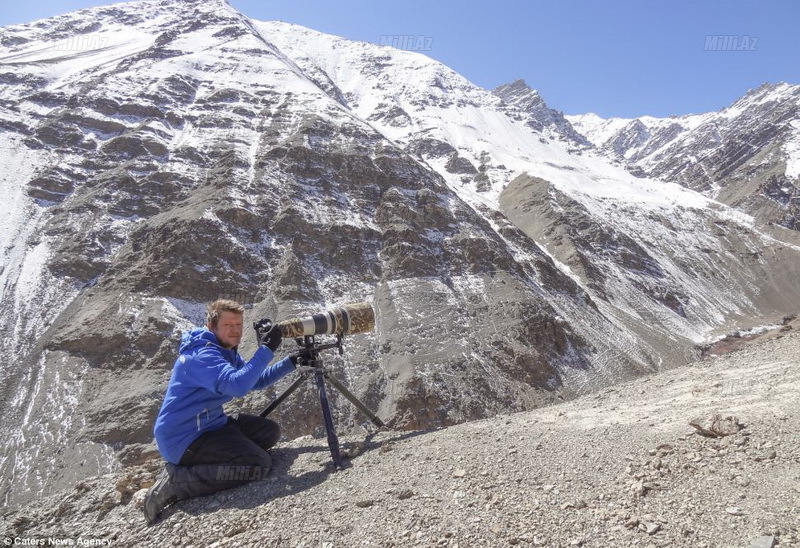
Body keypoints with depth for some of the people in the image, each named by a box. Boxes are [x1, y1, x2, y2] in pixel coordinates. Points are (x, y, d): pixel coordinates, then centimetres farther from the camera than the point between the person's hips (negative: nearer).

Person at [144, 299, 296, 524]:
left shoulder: (227, 352, 9)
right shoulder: (202, 355, -23)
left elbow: (256, 380, 13)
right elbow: (237, 385, -38)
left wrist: (291, 362, 1)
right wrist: (266, 349, -33)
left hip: (210, 424, 10)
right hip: (183, 440, -10)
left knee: (270, 431, 9)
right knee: (259, 464, -21)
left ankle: (203, 462, 8)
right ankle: (175, 481, -13)